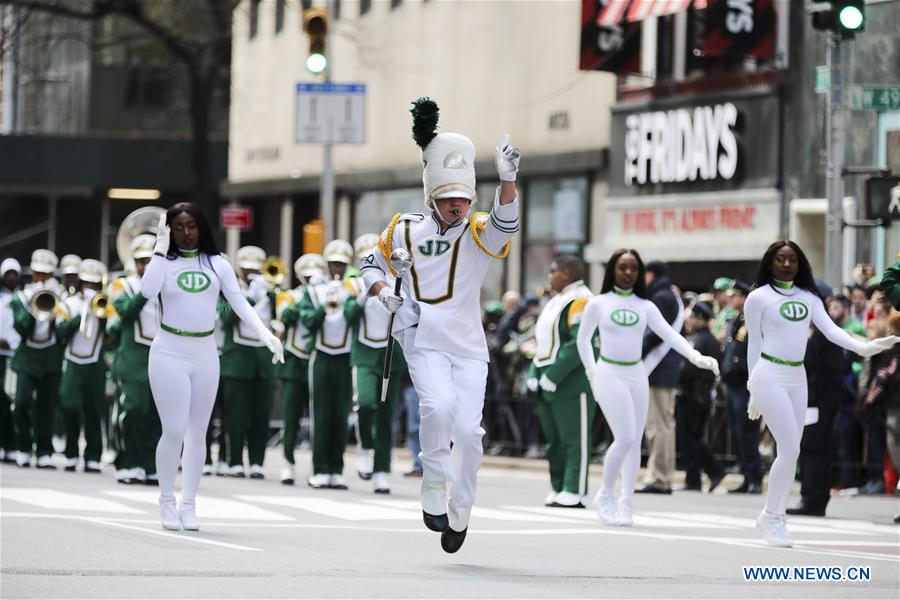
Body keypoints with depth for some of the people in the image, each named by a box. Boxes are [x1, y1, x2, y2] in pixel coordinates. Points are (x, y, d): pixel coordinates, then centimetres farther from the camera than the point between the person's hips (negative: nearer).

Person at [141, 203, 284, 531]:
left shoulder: (217, 264, 7)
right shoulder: (164, 262, 0)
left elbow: (239, 301, 1)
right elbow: (148, 291, -20)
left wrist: (264, 332, -13)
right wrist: (161, 247, -15)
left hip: (205, 354, 3)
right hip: (169, 353, -3)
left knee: (197, 432, 6)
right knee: (174, 430, -8)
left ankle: (189, 505, 15)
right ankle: (167, 501, 6)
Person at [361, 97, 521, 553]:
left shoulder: (479, 234, -1)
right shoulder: (405, 231, 5)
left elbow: (505, 222, -23)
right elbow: (373, 263, 20)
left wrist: (508, 180, -41)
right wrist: (387, 297, 0)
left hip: (469, 347, 1)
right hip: (423, 341, -1)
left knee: (467, 429, -7)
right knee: (437, 405, -27)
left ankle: (460, 511, 11)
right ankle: (433, 487, -9)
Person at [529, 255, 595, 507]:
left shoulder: (580, 302, -13)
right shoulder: (556, 301, 18)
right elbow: (543, 343, 21)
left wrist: (553, 376, -22)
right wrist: (534, 375, 8)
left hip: (573, 385, -10)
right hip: (548, 385, 10)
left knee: (574, 441, -7)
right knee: (555, 440, 12)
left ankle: (574, 494, -7)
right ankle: (558, 489, 18)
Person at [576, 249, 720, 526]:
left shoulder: (645, 306, 7)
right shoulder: (598, 304, 0)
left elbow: (669, 334, -4)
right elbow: (583, 340, 9)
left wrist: (695, 356, -19)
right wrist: (592, 374, 1)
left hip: (637, 375, 4)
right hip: (609, 374, -4)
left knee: (635, 441, 3)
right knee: (625, 438, -14)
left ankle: (625, 503, 10)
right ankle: (605, 496, 2)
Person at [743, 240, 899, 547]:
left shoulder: (808, 297, 9)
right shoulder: (758, 297, -4)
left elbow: (830, 329, -1)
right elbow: (754, 344, 1)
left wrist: (861, 347, -19)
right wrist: (754, 390, 3)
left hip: (797, 378, 6)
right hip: (769, 376, -6)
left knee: (790, 452, 8)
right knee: (790, 449, -12)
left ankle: (777, 517, 19)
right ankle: (769, 516, 1)